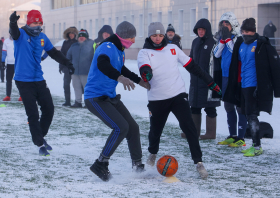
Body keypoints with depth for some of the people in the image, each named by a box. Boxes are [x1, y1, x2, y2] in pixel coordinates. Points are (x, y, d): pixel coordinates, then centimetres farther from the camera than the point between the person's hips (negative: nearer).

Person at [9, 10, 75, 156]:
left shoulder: (42, 37, 7)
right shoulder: (21, 34, -10)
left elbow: (54, 53, 17)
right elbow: (14, 32, -34)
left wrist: (67, 63, 6)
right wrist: (13, 22, -56)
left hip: (39, 80, 6)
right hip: (24, 81, -6)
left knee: (49, 109, 8)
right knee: (33, 114, -5)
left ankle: (40, 136, 28)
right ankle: (40, 144, 4)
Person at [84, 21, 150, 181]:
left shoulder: (119, 50, 12)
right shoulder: (108, 47, -19)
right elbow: (102, 64, -41)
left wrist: (139, 81, 36)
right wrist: (119, 77, -55)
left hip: (110, 97, 10)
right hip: (96, 98, -10)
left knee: (132, 127, 10)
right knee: (121, 127, -22)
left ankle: (138, 165, 23)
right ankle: (100, 165, -13)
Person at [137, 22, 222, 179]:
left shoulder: (173, 48, 10)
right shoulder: (145, 52, 3)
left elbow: (192, 66, 14)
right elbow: (144, 67, -18)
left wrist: (210, 82, 14)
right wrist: (146, 73, -44)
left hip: (178, 94, 0)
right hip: (157, 99, 0)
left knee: (188, 126, -14)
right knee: (155, 130, 11)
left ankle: (198, 162, -12)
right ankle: (153, 153, 43)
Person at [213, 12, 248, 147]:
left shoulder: (239, 38, -11)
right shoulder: (222, 37, 11)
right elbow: (217, 54, 4)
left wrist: (227, 38, -20)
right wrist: (222, 39, -6)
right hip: (225, 76, 8)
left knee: (240, 106, -5)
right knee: (228, 106, 14)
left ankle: (241, 138, -2)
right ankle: (232, 136, 24)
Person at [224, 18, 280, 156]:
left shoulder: (262, 45, -9)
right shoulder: (240, 44, 11)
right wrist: (235, 85, 21)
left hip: (255, 86, -7)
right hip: (243, 86, 7)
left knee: (251, 115, -10)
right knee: (249, 115, 11)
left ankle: (257, 147, -6)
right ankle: (255, 145, 19)